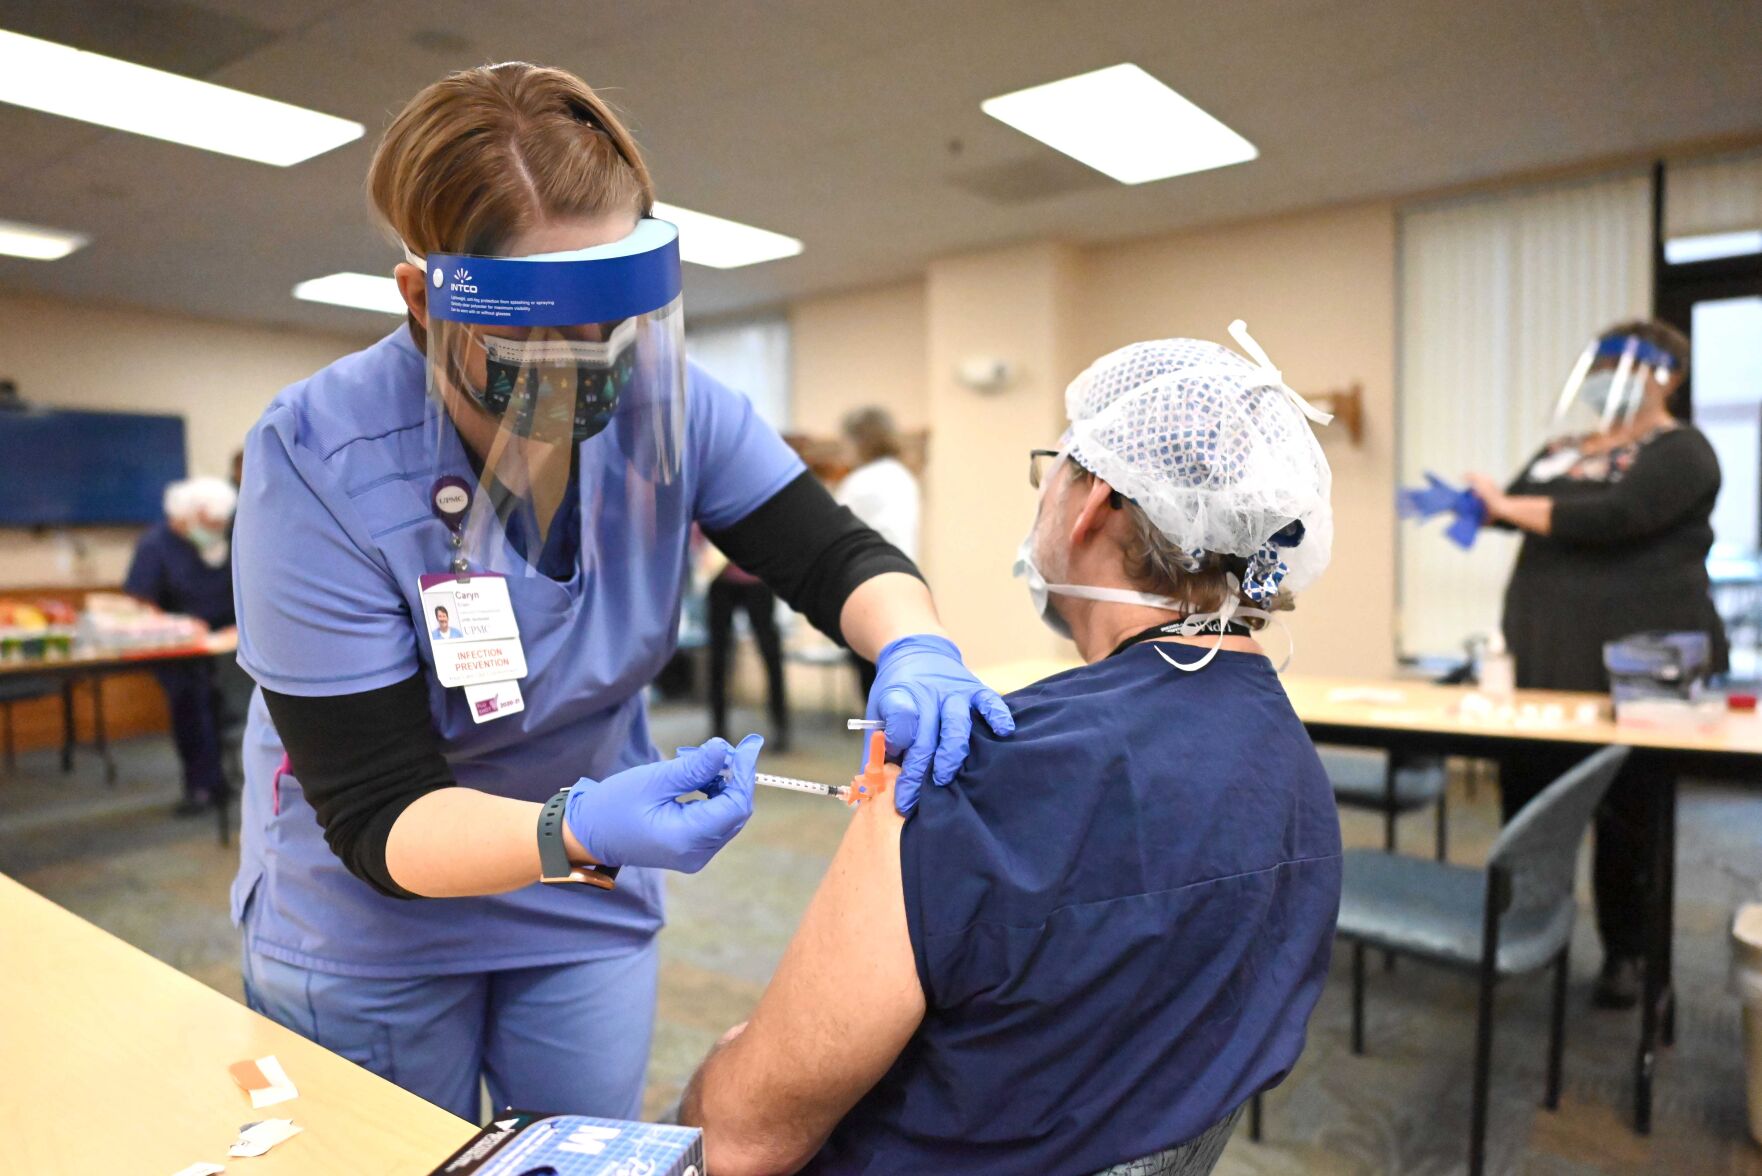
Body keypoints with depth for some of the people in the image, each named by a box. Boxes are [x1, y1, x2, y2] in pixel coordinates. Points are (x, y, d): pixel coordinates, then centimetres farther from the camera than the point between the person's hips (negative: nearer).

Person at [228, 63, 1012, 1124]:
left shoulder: (666, 402, -18)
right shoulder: (318, 466, -28)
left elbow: (837, 555, -12)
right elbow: (378, 816, -26)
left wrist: (915, 651, -35)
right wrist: (577, 833, -45)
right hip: (370, 922, -2)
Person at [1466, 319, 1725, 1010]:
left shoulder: (1681, 452, -6)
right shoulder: (1563, 451, 16)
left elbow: (1610, 518, -22)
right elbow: (1515, 508, 11)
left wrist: (1507, 505, -17)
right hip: (1544, 656, 7)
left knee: (1626, 814, 4)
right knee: (1527, 795, 10)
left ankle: (1627, 954, 19)